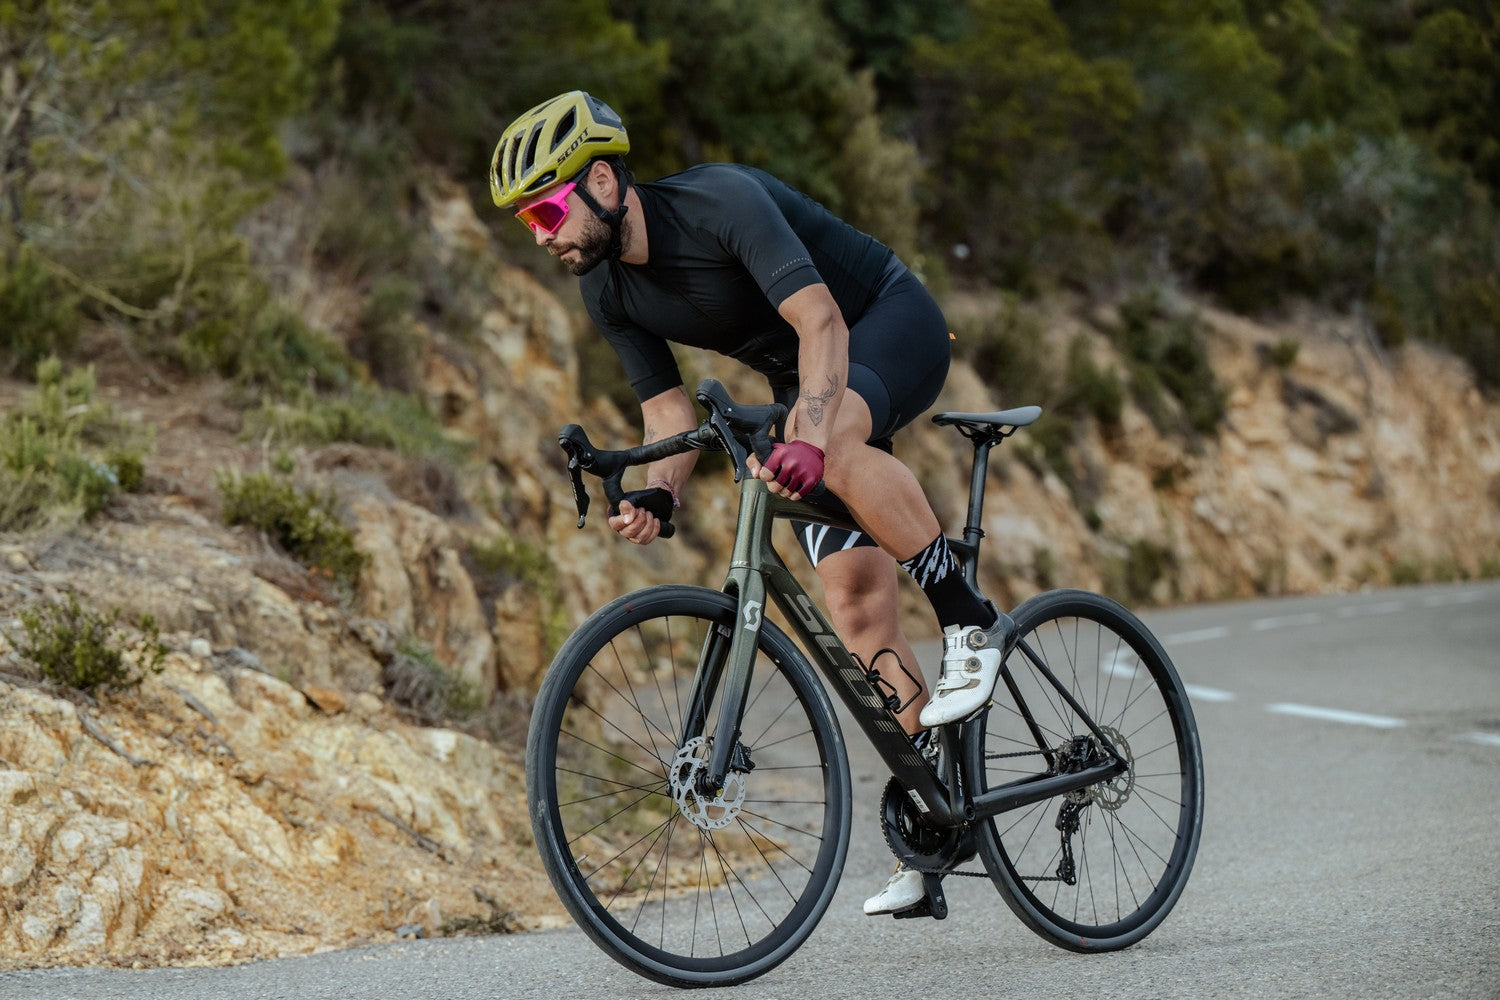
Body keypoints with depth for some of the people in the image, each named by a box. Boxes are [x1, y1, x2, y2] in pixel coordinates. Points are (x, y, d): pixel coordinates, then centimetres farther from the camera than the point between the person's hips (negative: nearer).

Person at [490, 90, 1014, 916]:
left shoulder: (722, 200, -30)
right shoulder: (606, 291, -9)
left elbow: (821, 321, -39)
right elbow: (669, 409, -3)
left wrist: (809, 438, -53)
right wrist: (657, 496, -23)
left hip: (891, 323, -7)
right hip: (802, 379, 7)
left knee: (833, 438, -40)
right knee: (853, 598, -3)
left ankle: (971, 621, -24)